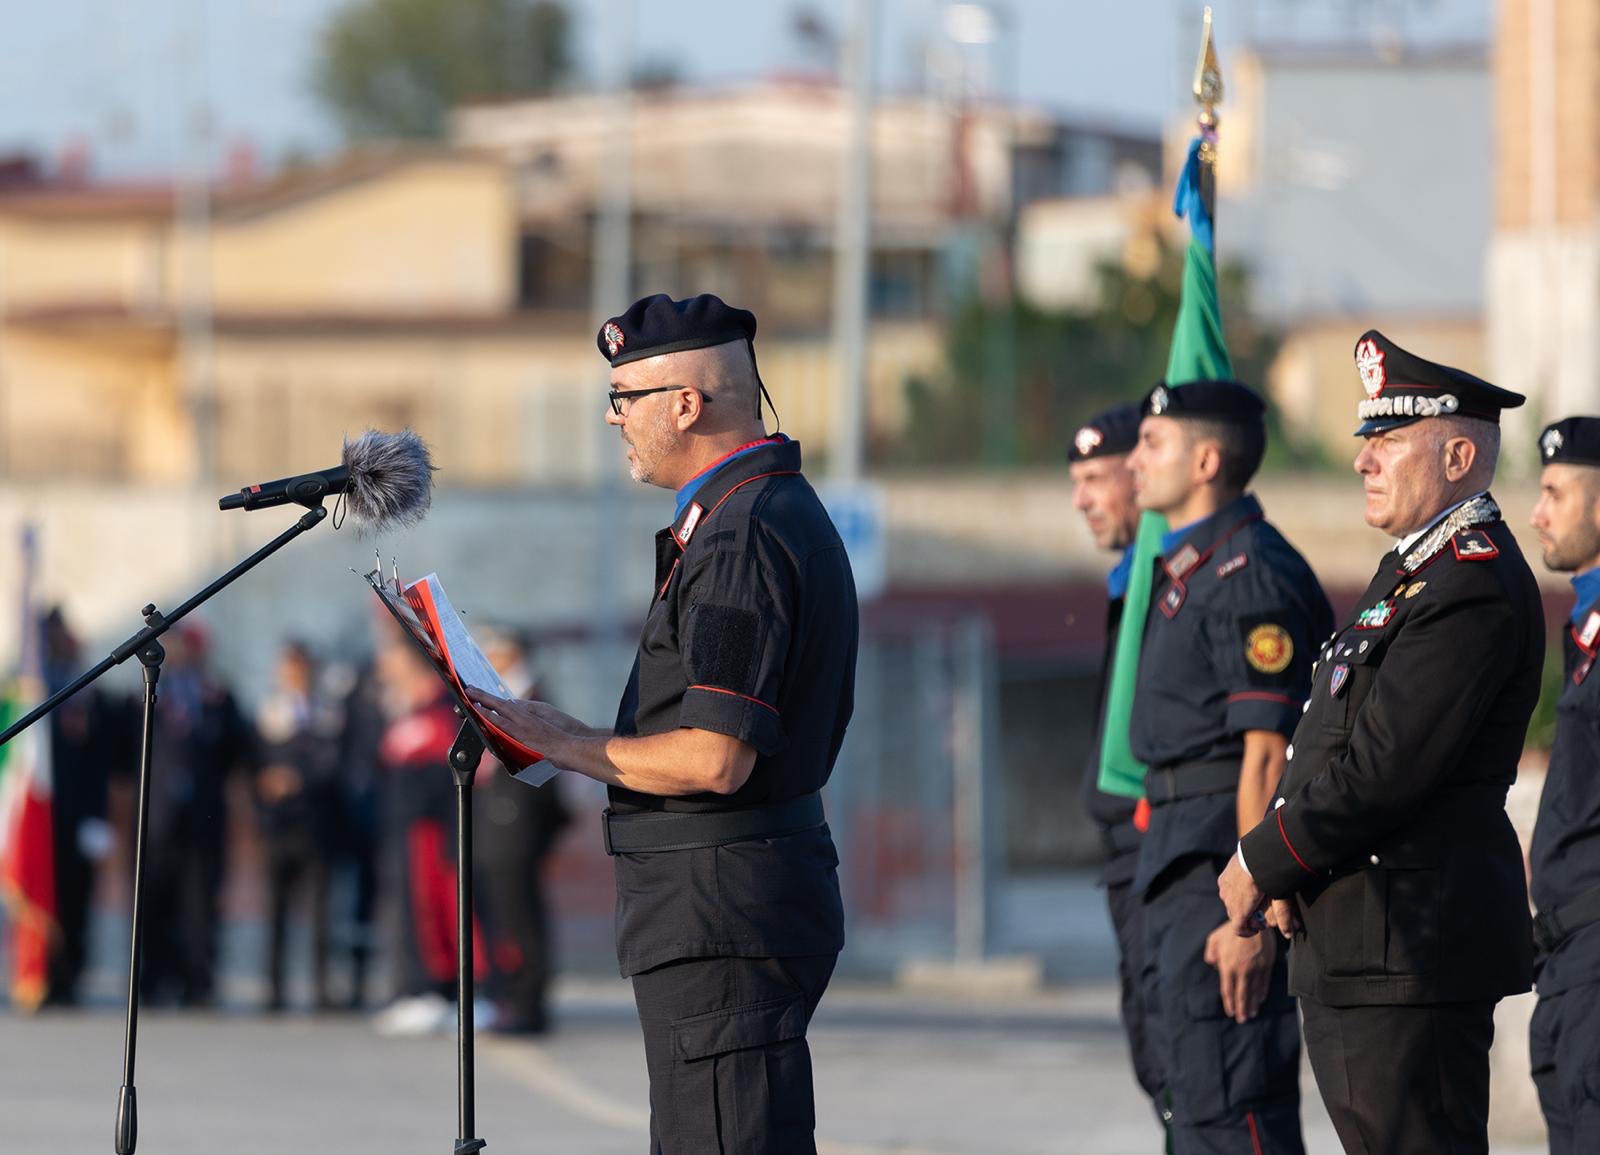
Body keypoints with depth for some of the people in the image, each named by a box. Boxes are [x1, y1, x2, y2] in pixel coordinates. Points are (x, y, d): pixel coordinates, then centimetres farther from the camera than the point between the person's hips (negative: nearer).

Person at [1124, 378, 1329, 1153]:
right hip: (1180, 858, 11)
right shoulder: (1187, 569, 17)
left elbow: (1268, 755, -20)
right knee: (1190, 1085, 14)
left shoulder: (1251, 578, -16)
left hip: (1229, 856, -11)